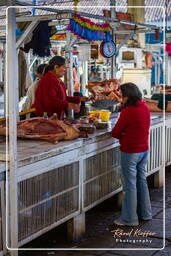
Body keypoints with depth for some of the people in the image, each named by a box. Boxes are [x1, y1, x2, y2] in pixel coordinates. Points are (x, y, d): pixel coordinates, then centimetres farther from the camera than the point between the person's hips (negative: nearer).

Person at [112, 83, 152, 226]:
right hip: (144, 150, 8)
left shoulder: (128, 111, -21)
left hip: (130, 152, -8)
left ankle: (129, 219, 12)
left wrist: (122, 134, 4)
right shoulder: (145, 108, 3)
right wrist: (126, 134, -2)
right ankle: (145, 213, 31)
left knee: (130, 185, 2)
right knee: (142, 181, 19)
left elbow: (115, 133, -15)